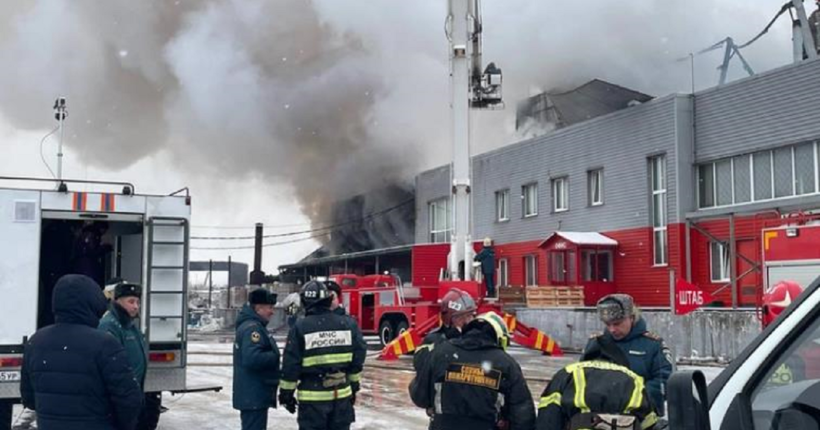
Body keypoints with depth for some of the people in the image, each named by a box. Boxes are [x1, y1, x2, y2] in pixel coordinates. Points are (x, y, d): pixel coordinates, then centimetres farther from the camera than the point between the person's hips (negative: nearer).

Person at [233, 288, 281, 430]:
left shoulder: (251, 325, 15)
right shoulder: (252, 328, -19)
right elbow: (252, 358, -32)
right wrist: (275, 357, -17)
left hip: (251, 395, 11)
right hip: (254, 396, -11)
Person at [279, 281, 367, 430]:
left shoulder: (300, 327, -10)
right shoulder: (348, 324, 1)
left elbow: (291, 364, -8)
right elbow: (358, 357, 5)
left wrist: (286, 393, 3)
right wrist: (354, 386, 17)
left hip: (312, 396, -3)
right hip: (342, 394, 4)